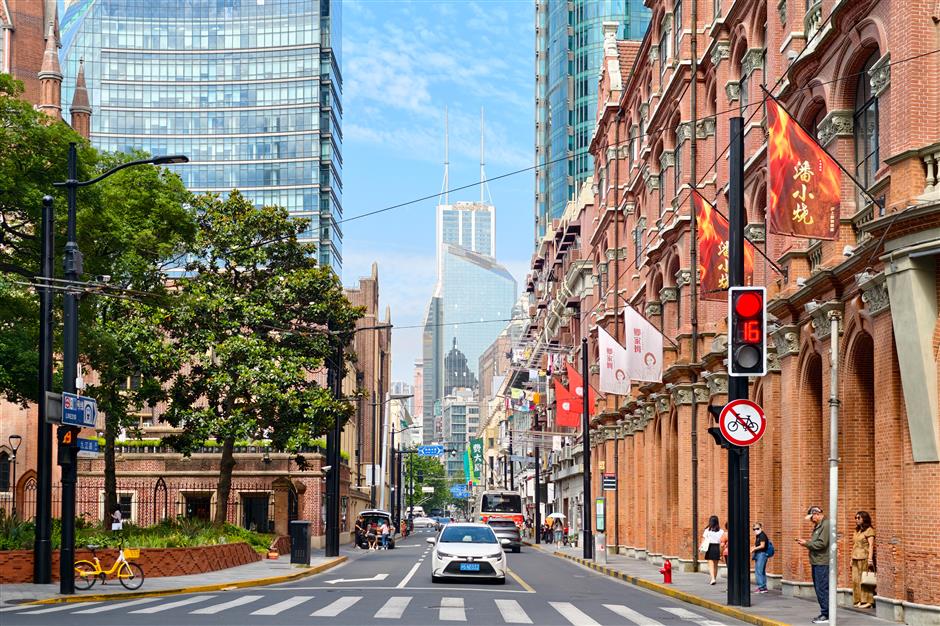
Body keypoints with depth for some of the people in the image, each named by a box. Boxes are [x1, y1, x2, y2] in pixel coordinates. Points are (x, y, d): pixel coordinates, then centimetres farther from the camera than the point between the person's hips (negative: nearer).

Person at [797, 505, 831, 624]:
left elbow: (821, 544, -20)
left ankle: (826, 615, -6)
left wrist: (807, 543, -11)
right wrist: (807, 542, 6)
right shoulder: (818, 525, 18)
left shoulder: (826, 525, -13)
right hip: (817, 562, 10)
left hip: (822, 563, -10)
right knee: (818, 588, 13)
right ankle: (824, 614, 19)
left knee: (822, 589, -8)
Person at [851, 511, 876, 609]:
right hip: (856, 559, 8)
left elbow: (871, 545, -11)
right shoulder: (857, 531, 20)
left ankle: (867, 601, -7)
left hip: (864, 558, -8)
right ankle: (859, 601, 7)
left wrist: (870, 559, -18)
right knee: (856, 580, 4)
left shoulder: (869, 530, -4)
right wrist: (852, 559, 19)